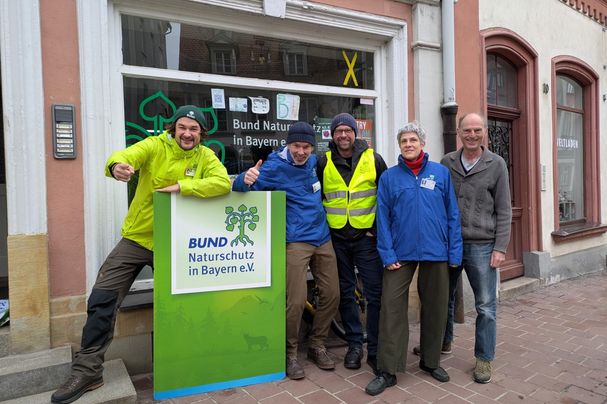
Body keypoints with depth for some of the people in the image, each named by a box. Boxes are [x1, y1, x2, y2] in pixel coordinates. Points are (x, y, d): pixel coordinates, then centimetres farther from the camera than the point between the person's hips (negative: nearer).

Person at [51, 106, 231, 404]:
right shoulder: (155, 145, -7)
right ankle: (87, 371, 11)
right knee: (102, 299, -5)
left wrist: (182, 186, -29)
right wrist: (117, 166, -51)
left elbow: (223, 183, -22)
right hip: (137, 238, 0)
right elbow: (127, 155, -26)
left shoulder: (205, 157, -4)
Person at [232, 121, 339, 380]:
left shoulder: (313, 161, 9)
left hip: (323, 238, 7)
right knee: (296, 301, -10)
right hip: (297, 241, -7)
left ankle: (317, 345, 28)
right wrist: (247, 179, -38)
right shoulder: (276, 167, -11)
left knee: (331, 295, 8)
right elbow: (239, 186, -18)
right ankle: (290, 354, 13)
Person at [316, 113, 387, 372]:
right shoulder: (324, 163, 3)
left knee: (375, 293, 0)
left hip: (367, 237, -1)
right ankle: (354, 344, 26)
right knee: (345, 292, 10)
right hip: (336, 238, 2)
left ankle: (375, 350, 13)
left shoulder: (373, 159, 0)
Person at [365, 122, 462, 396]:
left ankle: (431, 361, 34)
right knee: (392, 309, -2)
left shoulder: (441, 173, 4)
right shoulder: (389, 177, 2)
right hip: (400, 254, -1)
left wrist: (455, 252, -1)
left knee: (435, 309, 13)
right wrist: (387, 254, -8)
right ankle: (387, 370, 10)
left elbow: (452, 214, 3)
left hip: (436, 252, 2)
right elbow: (383, 218, -1)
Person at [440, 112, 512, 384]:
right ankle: (443, 341, 37)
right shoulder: (446, 163, 4)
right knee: (444, 297, 16)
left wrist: (500, 247, -7)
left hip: (481, 246, -2)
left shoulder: (496, 164, -1)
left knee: (486, 306, 5)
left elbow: (504, 210, -1)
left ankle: (484, 358, 22)